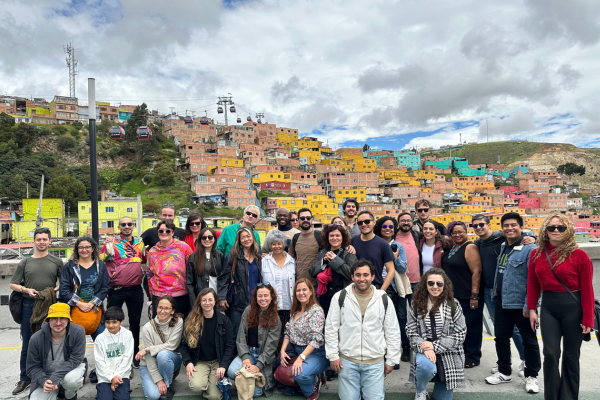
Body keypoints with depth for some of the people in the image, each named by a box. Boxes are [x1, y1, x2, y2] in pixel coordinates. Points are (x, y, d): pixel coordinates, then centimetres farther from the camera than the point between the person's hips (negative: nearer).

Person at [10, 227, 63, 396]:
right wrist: (26, 290, -11)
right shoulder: (25, 263, 5)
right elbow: (12, 285, 7)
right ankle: (25, 378, 21)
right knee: (27, 344, 8)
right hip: (29, 306, 1)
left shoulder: (56, 261, 4)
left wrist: (57, 288, -9)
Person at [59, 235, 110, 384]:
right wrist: (79, 303, -13)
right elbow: (64, 290, -4)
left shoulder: (100, 266, 6)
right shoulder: (69, 266, 2)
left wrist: (92, 303, -10)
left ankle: (99, 371, 13)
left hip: (94, 309, 1)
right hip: (75, 310, -1)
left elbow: (105, 287, 2)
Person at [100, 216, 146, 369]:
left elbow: (145, 260, 19)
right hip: (116, 289, -3)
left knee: (135, 323, 13)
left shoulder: (139, 241, 7)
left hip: (136, 289, 4)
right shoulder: (112, 243, -5)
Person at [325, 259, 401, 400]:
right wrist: (333, 356, -2)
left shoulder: (384, 300, 0)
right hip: (347, 360, 0)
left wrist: (391, 360, 5)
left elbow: (393, 332, 5)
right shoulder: (340, 297, -3)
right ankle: (355, 387, 32)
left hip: (375, 362, 0)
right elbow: (331, 329, 1)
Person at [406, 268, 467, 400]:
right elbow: (411, 332, -3)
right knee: (426, 366, -36)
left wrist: (435, 346, -16)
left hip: (448, 353, 1)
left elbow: (460, 334, -7)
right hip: (424, 351, -1)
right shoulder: (416, 305, -3)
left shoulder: (453, 306, -6)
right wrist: (424, 347, -22)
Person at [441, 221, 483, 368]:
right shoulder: (451, 248, 11)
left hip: (468, 297, -8)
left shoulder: (470, 248, -13)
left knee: (471, 326, 4)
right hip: (453, 295, 8)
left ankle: (472, 357, 17)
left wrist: (474, 295, -22)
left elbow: (476, 272, -19)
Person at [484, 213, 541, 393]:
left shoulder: (530, 249, -15)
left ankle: (531, 376, 26)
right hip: (502, 303, 7)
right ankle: (504, 372, 32)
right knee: (501, 338, 16)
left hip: (521, 305, -7)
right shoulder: (503, 247, 8)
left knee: (529, 341, 10)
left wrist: (529, 305, -21)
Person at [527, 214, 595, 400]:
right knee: (551, 353, 1)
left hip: (572, 307, -2)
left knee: (570, 355, 11)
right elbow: (532, 285, 6)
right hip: (548, 307, 2)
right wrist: (532, 309, 3)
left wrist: (587, 319, -9)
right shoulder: (537, 254, 2)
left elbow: (587, 290, -9)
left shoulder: (579, 255, -10)